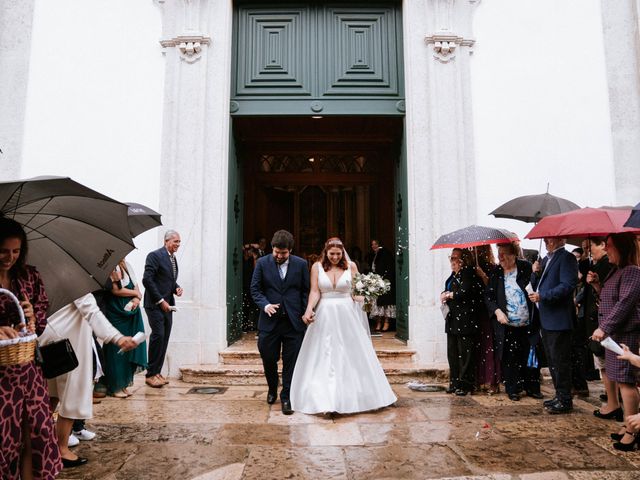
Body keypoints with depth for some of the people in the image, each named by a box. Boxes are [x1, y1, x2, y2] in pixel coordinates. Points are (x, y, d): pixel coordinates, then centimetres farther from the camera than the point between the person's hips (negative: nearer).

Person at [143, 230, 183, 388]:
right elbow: (147, 280, -17)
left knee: (165, 338, 7)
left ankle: (157, 372, 16)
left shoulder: (173, 258, 15)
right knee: (158, 335, -11)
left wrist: (176, 288, 4)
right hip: (155, 305, -8)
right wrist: (160, 300, -17)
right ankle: (150, 374, 0)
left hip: (167, 305, 8)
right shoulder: (155, 255, -10)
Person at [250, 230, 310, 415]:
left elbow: (306, 291, 4)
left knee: (291, 361, 3)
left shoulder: (301, 264, 1)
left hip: (294, 321, 0)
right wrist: (265, 305, -15)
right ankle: (272, 389, 37)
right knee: (268, 358, 10)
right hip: (270, 320, 1)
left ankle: (286, 397, 18)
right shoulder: (262, 263, 0)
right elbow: (255, 289, 2)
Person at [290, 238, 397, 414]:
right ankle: (324, 398, 11)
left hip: (346, 315, 1)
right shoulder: (317, 267, 0)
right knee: (323, 357, 3)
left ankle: (351, 396, 22)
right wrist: (309, 310, -19)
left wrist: (365, 298, -19)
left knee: (351, 356, 7)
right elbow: (315, 292, -4)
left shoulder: (351, 266, 1)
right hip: (324, 316, 0)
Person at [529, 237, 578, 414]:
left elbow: (567, 285, -21)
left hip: (559, 318, -9)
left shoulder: (566, 258, -11)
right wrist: (535, 273, 0)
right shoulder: (546, 259, 16)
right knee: (552, 360, 17)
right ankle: (559, 395, 29)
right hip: (546, 319, 9)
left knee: (560, 360, -1)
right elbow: (536, 286, 19)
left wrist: (542, 296, -21)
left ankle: (565, 400, 10)